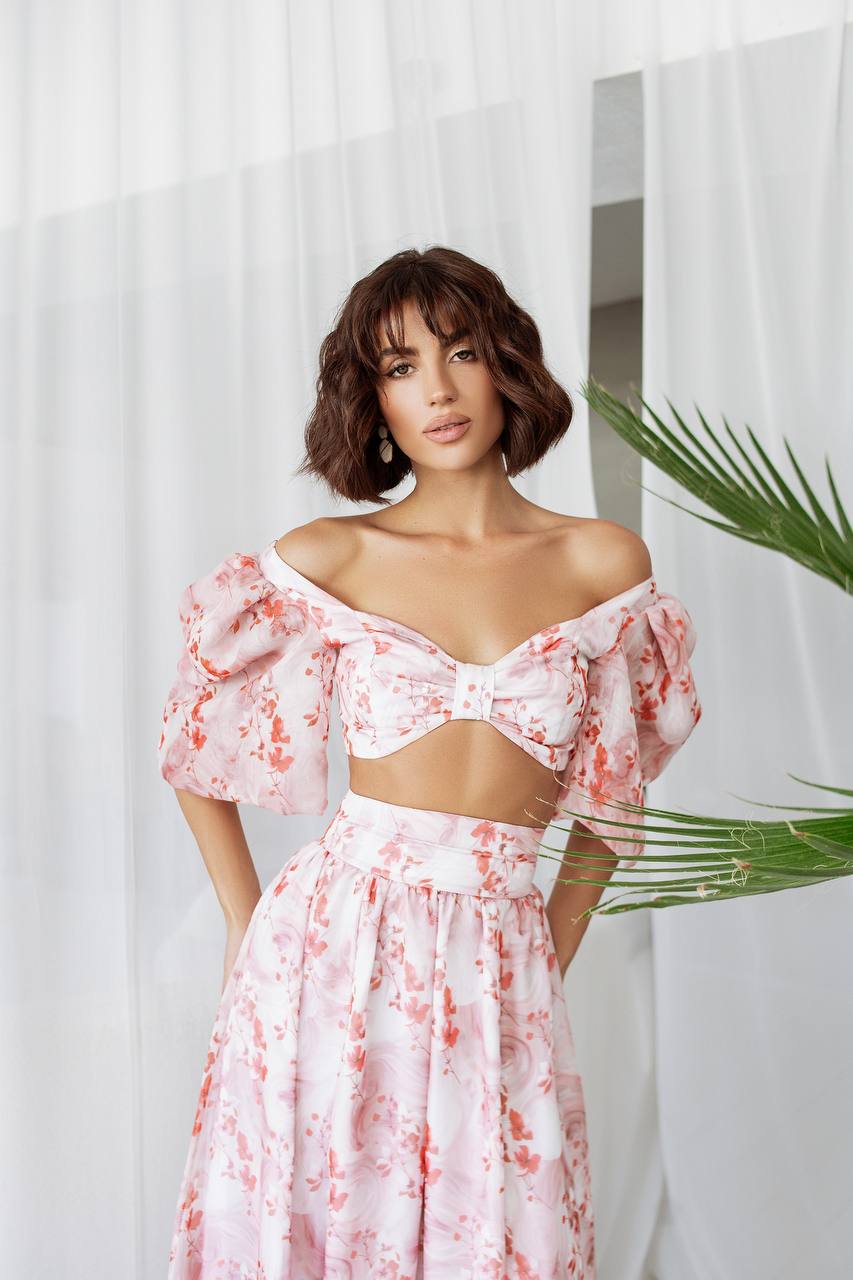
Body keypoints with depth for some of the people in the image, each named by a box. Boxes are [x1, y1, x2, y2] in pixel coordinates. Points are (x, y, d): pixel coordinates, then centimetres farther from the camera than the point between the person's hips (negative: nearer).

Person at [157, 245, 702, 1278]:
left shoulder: (603, 563, 2)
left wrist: (551, 955, 6)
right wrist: (248, 924, 6)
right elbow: (195, 743, 9)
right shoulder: (326, 560, -1)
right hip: (334, 948, 0)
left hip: (501, 963, 1)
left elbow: (609, 794, 11)